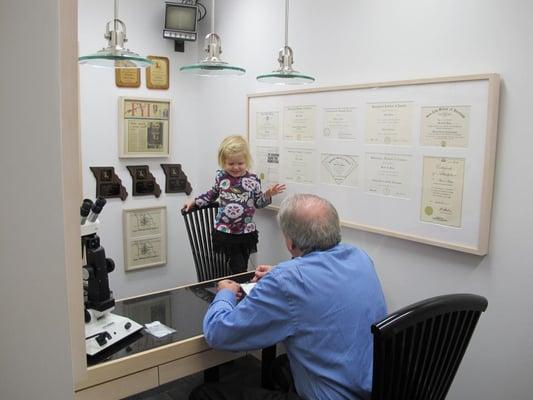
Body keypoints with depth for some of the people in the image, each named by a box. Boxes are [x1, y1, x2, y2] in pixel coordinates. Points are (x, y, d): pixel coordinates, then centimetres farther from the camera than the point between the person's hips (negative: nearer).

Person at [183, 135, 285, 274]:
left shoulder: (253, 179, -4)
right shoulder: (220, 176, -1)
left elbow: (258, 203, 4)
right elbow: (213, 194, 18)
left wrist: (268, 194, -13)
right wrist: (195, 201, 17)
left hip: (246, 232, 1)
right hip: (224, 231, -1)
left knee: (243, 268, 12)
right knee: (238, 268, -6)